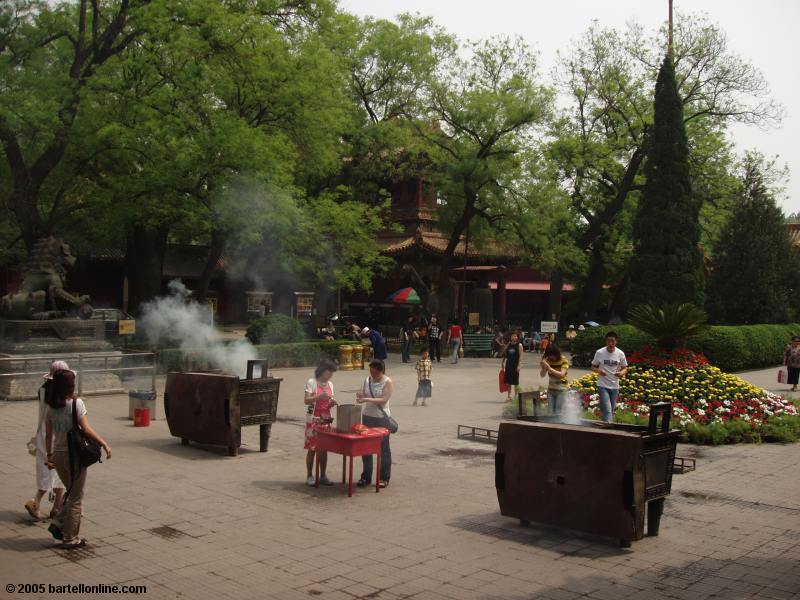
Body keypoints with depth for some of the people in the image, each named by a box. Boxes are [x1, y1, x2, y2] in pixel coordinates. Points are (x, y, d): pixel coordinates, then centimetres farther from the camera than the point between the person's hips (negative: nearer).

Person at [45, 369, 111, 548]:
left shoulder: (50, 407, 3)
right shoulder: (76, 403, -14)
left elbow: (48, 434, 7)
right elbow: (86, 429, -18)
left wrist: (49, 455, 17)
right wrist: (104, 444, -13)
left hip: (58, 454, 6)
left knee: (72, 493, 25)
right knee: (76, 498, 7)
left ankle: (58, 524, 12)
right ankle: (70, 538, 13)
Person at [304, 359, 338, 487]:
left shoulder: (330, 384, 11)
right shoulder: (311, 382, -7)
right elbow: (306, 401, -16)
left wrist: (332, 403, -5)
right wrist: (319, 396, -29)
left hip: (326, 420, 6)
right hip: (313, 420, -5)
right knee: (312, 448, -1)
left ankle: (323, 475, 15)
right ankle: (309, 476, 8)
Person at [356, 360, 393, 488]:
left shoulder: (388, 383, -9)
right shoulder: (367, 380, 6)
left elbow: (384, 400, -19)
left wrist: (367, 399, -27)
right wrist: (360, 396, -9)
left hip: (382, 418, -5)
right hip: (367, 416, 5)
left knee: (383, 448, 4)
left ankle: (384, 478, 13)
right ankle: (366, 476, 19)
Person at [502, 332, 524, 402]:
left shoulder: (519, 345, -5)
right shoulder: (508, 344, 8)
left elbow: (520, 356, -10)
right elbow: (505, 354, 15)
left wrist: (519, 365, -17)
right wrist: (503, 362, 12)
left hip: (515, 364, -4)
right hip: (508, 364, 4)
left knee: (515, 381, 2)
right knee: (508, 381, 4)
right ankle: (509, 396, 11)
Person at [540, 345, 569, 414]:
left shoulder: (564, 361, -10)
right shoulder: (548, 360, 1)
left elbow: (562, 374, -25)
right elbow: (542, 375, -2)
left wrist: (549, 368, -35)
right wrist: (543, 368, -24)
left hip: (561, 390, -4)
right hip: (551, 389, 4)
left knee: (558, 413, -9)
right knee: (551, 412, 3)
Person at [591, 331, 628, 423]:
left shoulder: (620, 354, -1)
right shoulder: (599, 353, -6)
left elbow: (625, 368, 7)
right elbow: (593, 367, 4)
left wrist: (622, 373, -17)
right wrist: (599, 371, -19)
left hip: (615, 386, 3)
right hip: (603, 385, -3)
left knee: (611, 411, 12)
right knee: (607, 410, -14)